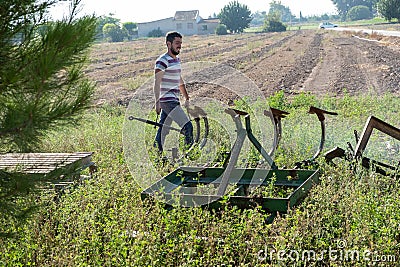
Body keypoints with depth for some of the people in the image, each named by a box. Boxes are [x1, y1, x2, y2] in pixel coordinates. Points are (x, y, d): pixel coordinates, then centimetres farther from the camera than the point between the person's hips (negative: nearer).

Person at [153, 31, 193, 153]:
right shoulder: (163, 61, -12)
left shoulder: (177, 59, 17)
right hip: (167, 101, -9)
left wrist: (186, 98, 27)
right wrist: (157, 102, -22)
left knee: (163, 131, 11)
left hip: (173, 101, 9)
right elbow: (157, 82, -16)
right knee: (187, 127, -13)